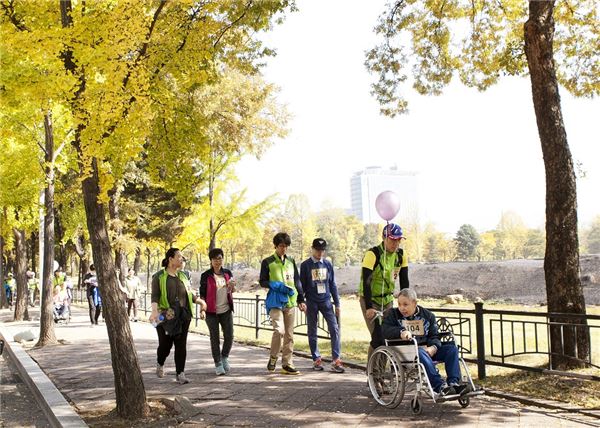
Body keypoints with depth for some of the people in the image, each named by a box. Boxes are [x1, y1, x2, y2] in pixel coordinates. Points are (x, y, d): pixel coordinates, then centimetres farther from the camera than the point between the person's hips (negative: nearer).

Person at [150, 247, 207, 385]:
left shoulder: (182, 276, 15)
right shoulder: (159, 276, -1)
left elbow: (189, 294, 24)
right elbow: (155, 296, -8)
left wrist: (200, 301, 14)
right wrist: (154, 311, -23)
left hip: (183, 316, 4)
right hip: (166, 316, -4)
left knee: (181, 345, -1)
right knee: (165, 344, -1)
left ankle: (180, 374, 4)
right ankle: (160, 364, 30)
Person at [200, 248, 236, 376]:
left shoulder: (228, 273, 7)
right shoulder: (206, 275, -5)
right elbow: (202, 294, -2)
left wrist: (232, 287, -6)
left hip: (226, 310, 3)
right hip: (212, 312, -3)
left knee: (229, 337, 2)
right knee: (215, 338, 4)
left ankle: (224, 357, 27)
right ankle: (218, 364, 17)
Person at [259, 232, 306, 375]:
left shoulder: (291, 261, 13)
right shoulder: (268, 262, 0)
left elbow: (297, 281, 16)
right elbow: (262, 282, -1)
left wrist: (301, 300, 12)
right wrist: (278, 286, -16)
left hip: (290, 302, 5)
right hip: (275, 302, -5)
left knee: (289, 335, 6)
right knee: (279, 330, -19)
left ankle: (287, 364, 14)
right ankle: (273, 358, 2)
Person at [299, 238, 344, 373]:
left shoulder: (328, 264, 8)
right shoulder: (305, 265, 1)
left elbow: (332, 284, 11)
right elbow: (302, 285, 4)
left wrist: (337, 303, 9)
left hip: (326, 301, 2)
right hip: (311, 302, -1)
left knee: (334, 329, -9)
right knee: (312, 332, 5)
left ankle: (336, 360, -8)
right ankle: (316, 359, 17)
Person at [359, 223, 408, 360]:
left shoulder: (401, 255, -3)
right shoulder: (372, 254, -20)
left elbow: (404, 282, 0)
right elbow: (366, 282, -24)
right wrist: (369, 307, -29)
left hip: (387, 300, 6)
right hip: (370, 300, -6)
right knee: (378, 338, -13)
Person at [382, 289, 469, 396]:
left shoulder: (427, 315, 16)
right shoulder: (393, 314, 10)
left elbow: (434, 336, 11)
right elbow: (385, 331, -6)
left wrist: (433, 347, -13)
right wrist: (401, 332, -25)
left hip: (427, 349, 4)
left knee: (452, 348, -15)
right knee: (420, 352, -38)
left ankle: (453, 383, -24)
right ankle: (439, 386, -45)